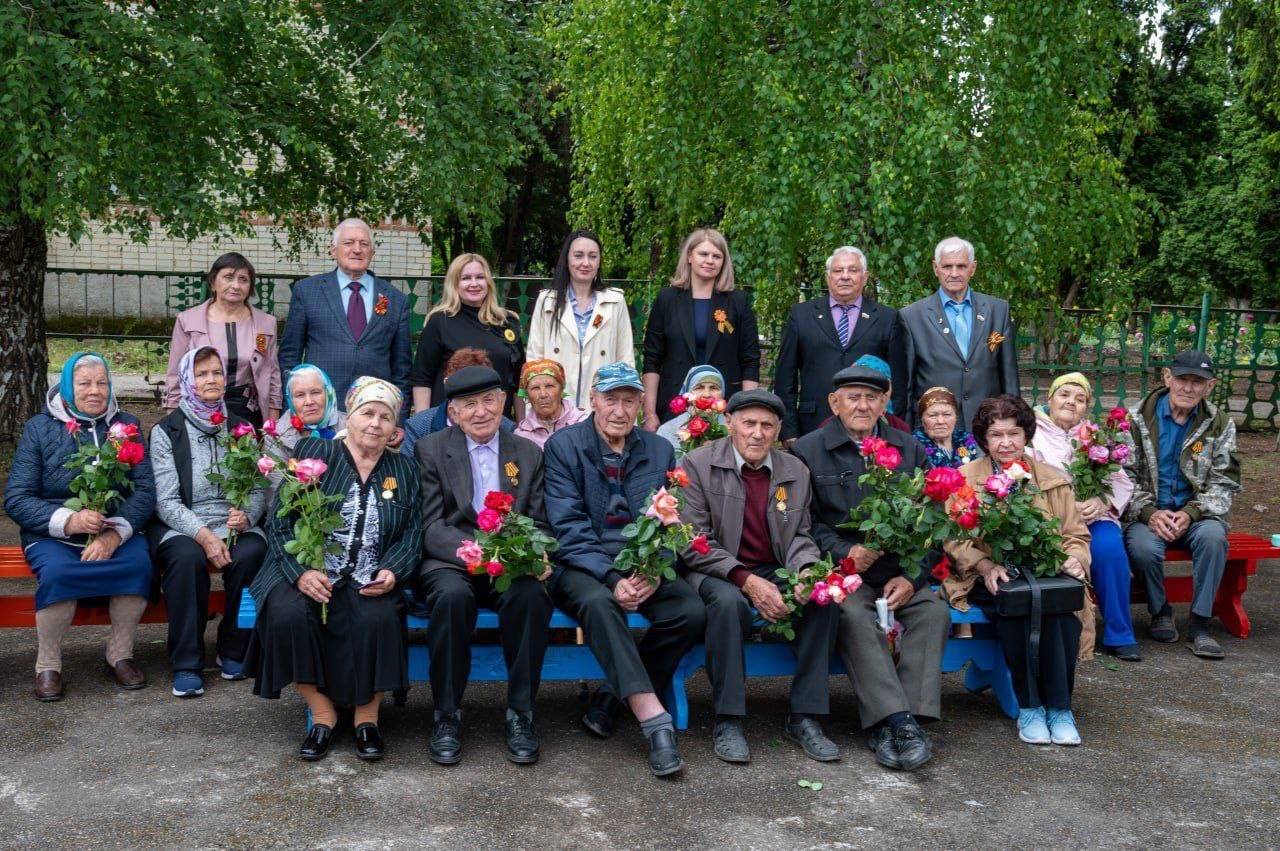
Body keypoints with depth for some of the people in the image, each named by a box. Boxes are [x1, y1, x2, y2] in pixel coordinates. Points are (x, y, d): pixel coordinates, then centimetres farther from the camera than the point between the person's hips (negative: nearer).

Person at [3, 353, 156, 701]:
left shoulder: (126, 425, 8)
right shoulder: (39, 428, 4)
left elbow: (145, 491, -2)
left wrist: (115, 534, -20)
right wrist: (67, 521, -21)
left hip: (116, 531, 2)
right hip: (51, 535, -1)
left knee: (139, 564, -29)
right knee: (57, 571, -33)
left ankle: (120, 655, -9)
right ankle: (47, 665, -12)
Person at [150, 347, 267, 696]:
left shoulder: (240, 429, 14)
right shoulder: (166, 431, 3)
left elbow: (259, 489, 10)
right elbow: (166, 501, -6)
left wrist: (247, 515, -13)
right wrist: (203, 535, -21)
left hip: (234, 524, 2)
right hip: (180, 526, -2)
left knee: (252, 553, -30)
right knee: (188, 558, -35)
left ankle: (233, 651, -11)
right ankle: (186, 665, -21)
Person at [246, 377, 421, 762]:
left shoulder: (404, 469, 15)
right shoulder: (312, 453, 6)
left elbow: (412, 534, 9)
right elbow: (281, 520, -1)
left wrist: (391, 572, -12)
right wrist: (301, 571, -16)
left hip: (368, 583, 1)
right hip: (307, 574, -1)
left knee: (379, 618, -31)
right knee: (288, 615, -32)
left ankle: (367, 715, -9)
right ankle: (321, 711, -11)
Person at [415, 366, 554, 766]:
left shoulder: (529, 454, 14)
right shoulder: (430, 450, 5)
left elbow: (539, 524, 12)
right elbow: (431, 528, -4)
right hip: (449, 563, -2)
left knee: (531, 594, -32)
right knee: (453, 594, -35)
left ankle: (520, 713, -17)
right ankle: (447, 715, -19)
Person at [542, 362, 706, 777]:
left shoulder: (660, 451, 11)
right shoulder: (563, 446, 1)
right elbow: (568, 527, -8)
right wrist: (612, 579, -21)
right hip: (583, 567, -3)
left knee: (692, 610, -24)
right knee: (598, 602, -36)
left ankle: (613, 696, -8)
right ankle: (654, 719, -35)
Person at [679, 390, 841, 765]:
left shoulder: (795, 471, 8)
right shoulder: (699, 463, -6)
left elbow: (801, 536, 10)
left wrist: (805, 573, -14)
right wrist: (746, 581, -23)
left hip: (776, 572, 4)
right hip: (716, 572, -4)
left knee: (825, 599, -23)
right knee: (729, 601, -37)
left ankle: (804, 717, -14)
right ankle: (727, 721, -23)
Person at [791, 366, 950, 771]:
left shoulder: (908, 449, 16)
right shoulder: (808, 450, 6)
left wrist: (912, 576, -4)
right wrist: (843, 553, -17)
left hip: (900, 573, 4)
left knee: (935, 610, -24)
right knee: (854, 614, -32)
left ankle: (910, 717, -27)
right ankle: (897, 720, -34)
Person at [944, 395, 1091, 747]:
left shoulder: (1054, 480, 16)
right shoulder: (964, 479, 7)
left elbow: (1076, 535, 14)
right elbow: (954, 538, -2)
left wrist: (1074, 559, -10)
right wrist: (987, 566, -20)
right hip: (989, 581, -2)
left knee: (1064, 610, -32)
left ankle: (1059, 706, -18)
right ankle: (1029, 705, -21)